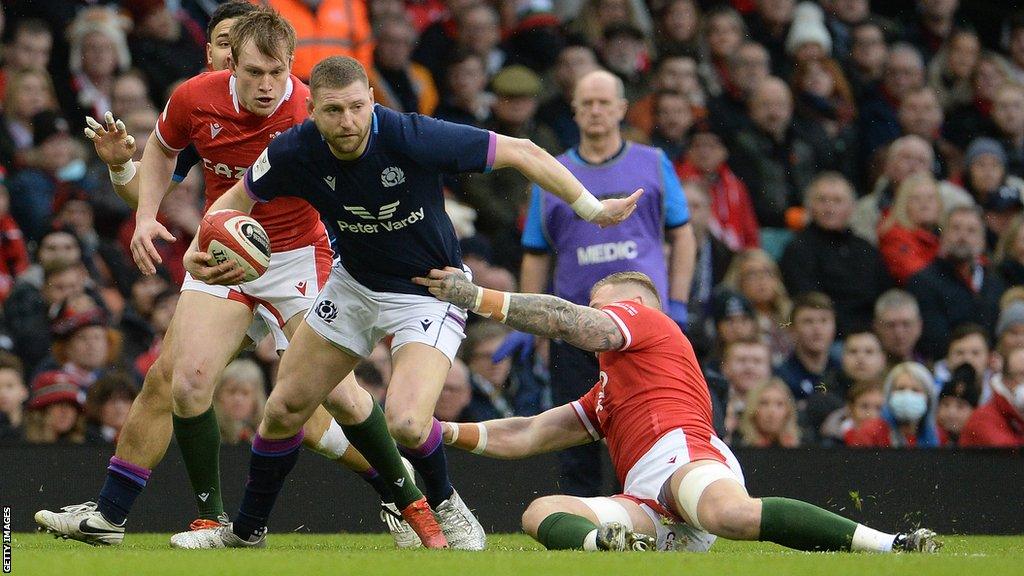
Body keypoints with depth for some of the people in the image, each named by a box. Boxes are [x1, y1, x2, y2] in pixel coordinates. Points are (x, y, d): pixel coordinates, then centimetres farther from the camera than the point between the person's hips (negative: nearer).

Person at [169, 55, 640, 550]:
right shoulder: (295, 152, -18)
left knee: (405, 422, -25)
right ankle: (246, 531, 31)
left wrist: (592, 208, -18)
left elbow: (520, 153, -22)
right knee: (284, 409, 9)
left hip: (429, 292, -5)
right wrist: (203, 248, -20)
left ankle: (444, 505, 7)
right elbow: (236, 200, 1)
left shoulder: (411, 138, -31)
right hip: (355, 282, 5)